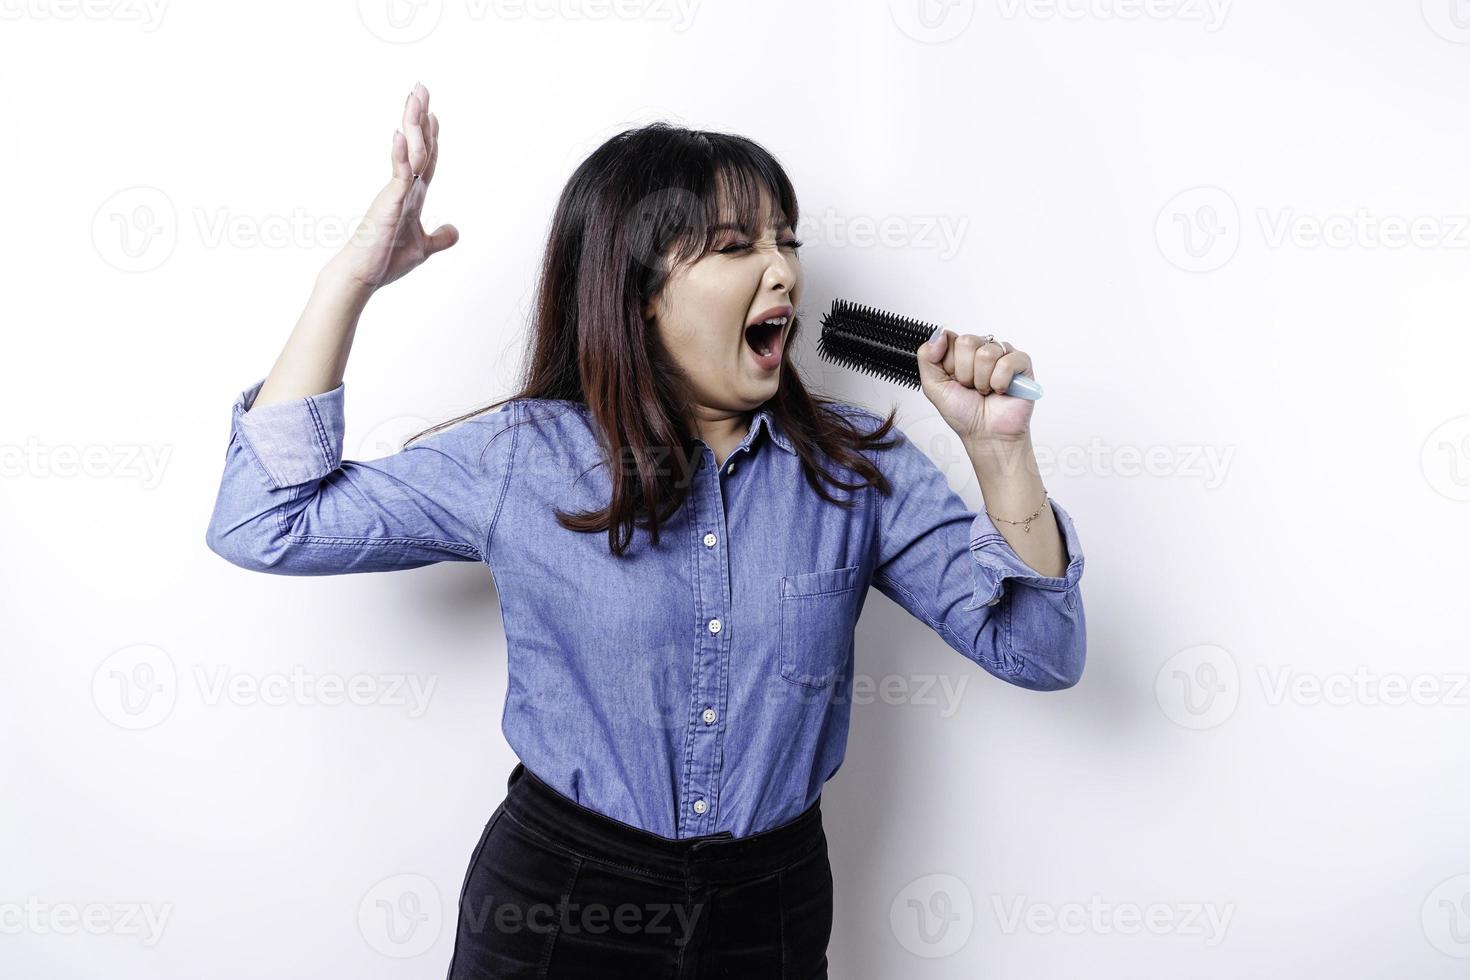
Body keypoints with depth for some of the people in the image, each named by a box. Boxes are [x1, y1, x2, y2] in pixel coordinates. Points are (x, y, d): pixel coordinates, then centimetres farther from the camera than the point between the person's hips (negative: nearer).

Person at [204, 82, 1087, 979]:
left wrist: (999, 445, -21)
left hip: (775, 904, 2)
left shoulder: (855, 462, -6)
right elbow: (266, 524, -12)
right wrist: (350, 281, -16)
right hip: (554, 900, -1)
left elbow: (1039, 653, -6)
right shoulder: (517, 458, -10)